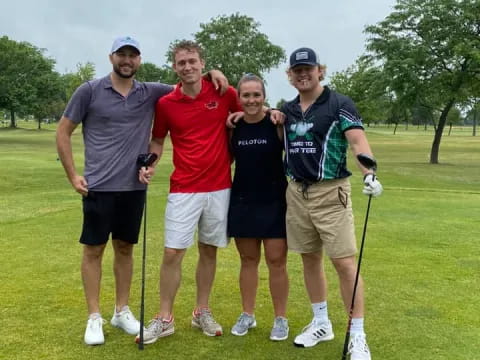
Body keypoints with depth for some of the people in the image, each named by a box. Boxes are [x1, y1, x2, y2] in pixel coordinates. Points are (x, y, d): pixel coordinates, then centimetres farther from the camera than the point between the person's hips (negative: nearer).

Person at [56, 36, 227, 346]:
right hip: (99, 186, -3)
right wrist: (73, 175, -4)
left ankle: (122, 311, 26)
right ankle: (94, 317, 16)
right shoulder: (90, 91, -4)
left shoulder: (151, 93, 4)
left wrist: (212, 74, -8)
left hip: (134, 187, 3)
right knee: (94, 249, 4)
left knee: (125, 248, 13)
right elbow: (63, 132, 2)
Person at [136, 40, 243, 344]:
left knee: (209, 250, 11)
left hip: (219, 188, 1)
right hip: (184, 190, 0)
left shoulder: (225, 93, -2)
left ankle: (202, 312, 26)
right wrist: (150, 165, -6)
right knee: (172, 253, -1)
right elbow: (158, 140, 11)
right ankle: (165, 319, 13)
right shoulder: (166, 103, -1)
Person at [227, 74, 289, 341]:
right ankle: (248, 315, 27)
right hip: (242, 202, 3)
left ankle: (281, 319, 18)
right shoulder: (234, 126, 2)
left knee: (277, 261, 2)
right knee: (248, 259, 13)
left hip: (274, 202, -3)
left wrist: (282, 124, -17)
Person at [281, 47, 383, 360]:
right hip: (296, 192, 6)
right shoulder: (287, 110, 10)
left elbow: (358, 141, -19)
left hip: (330, 192, -5)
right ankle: (321, 323, 29)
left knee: (345, 262, -6)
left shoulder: (340, 104, -7)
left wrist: (369, 174, -37)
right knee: (310, 259, 13)